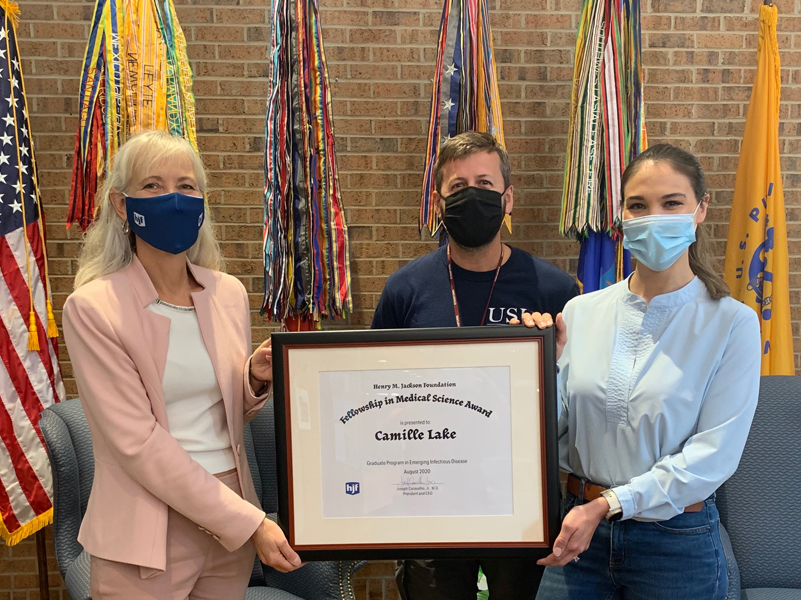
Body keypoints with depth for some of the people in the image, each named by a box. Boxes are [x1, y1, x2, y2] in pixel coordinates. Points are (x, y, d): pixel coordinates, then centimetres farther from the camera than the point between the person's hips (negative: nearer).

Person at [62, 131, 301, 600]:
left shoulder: (229, 293, 1)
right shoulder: (93, 307, -13)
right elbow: (137, 442, -17)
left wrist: (257, 380, -9)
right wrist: (250, 522, -17)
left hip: (233, 517, 5)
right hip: (148, 529, -4)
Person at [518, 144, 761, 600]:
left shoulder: (732, 322, -9)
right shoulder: (581, 312, -2)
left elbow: (714, 455, -14)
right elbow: (552, 439, 2)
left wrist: (607, 504, -19)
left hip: (678, 541, -2)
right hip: (579, 532, 2)